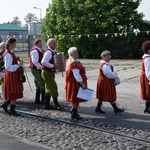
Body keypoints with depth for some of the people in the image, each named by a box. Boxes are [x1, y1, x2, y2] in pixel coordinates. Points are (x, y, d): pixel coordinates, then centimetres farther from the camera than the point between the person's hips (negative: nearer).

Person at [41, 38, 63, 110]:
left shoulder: (51, 52, 13)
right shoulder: (48, 52, -19)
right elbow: (43, 62, -31)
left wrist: (55, 65, 10)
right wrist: (53, 66, -26)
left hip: (49, 72, 10)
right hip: (47, 72, -10)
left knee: (49, 89, 13)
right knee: (53, 87, -5)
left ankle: (47, 104, 20)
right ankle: (56, 104, 4)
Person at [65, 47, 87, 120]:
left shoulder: (70, 61, 11)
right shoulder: (74, 63, -23)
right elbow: (77, 75, -27)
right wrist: (83, 84, -25)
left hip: (73, 83, 10)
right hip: (75, 83, -10)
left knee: (75, 98, 19)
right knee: (75, 98, -1)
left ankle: (73, 110, 32)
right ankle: (74, 114, 7)